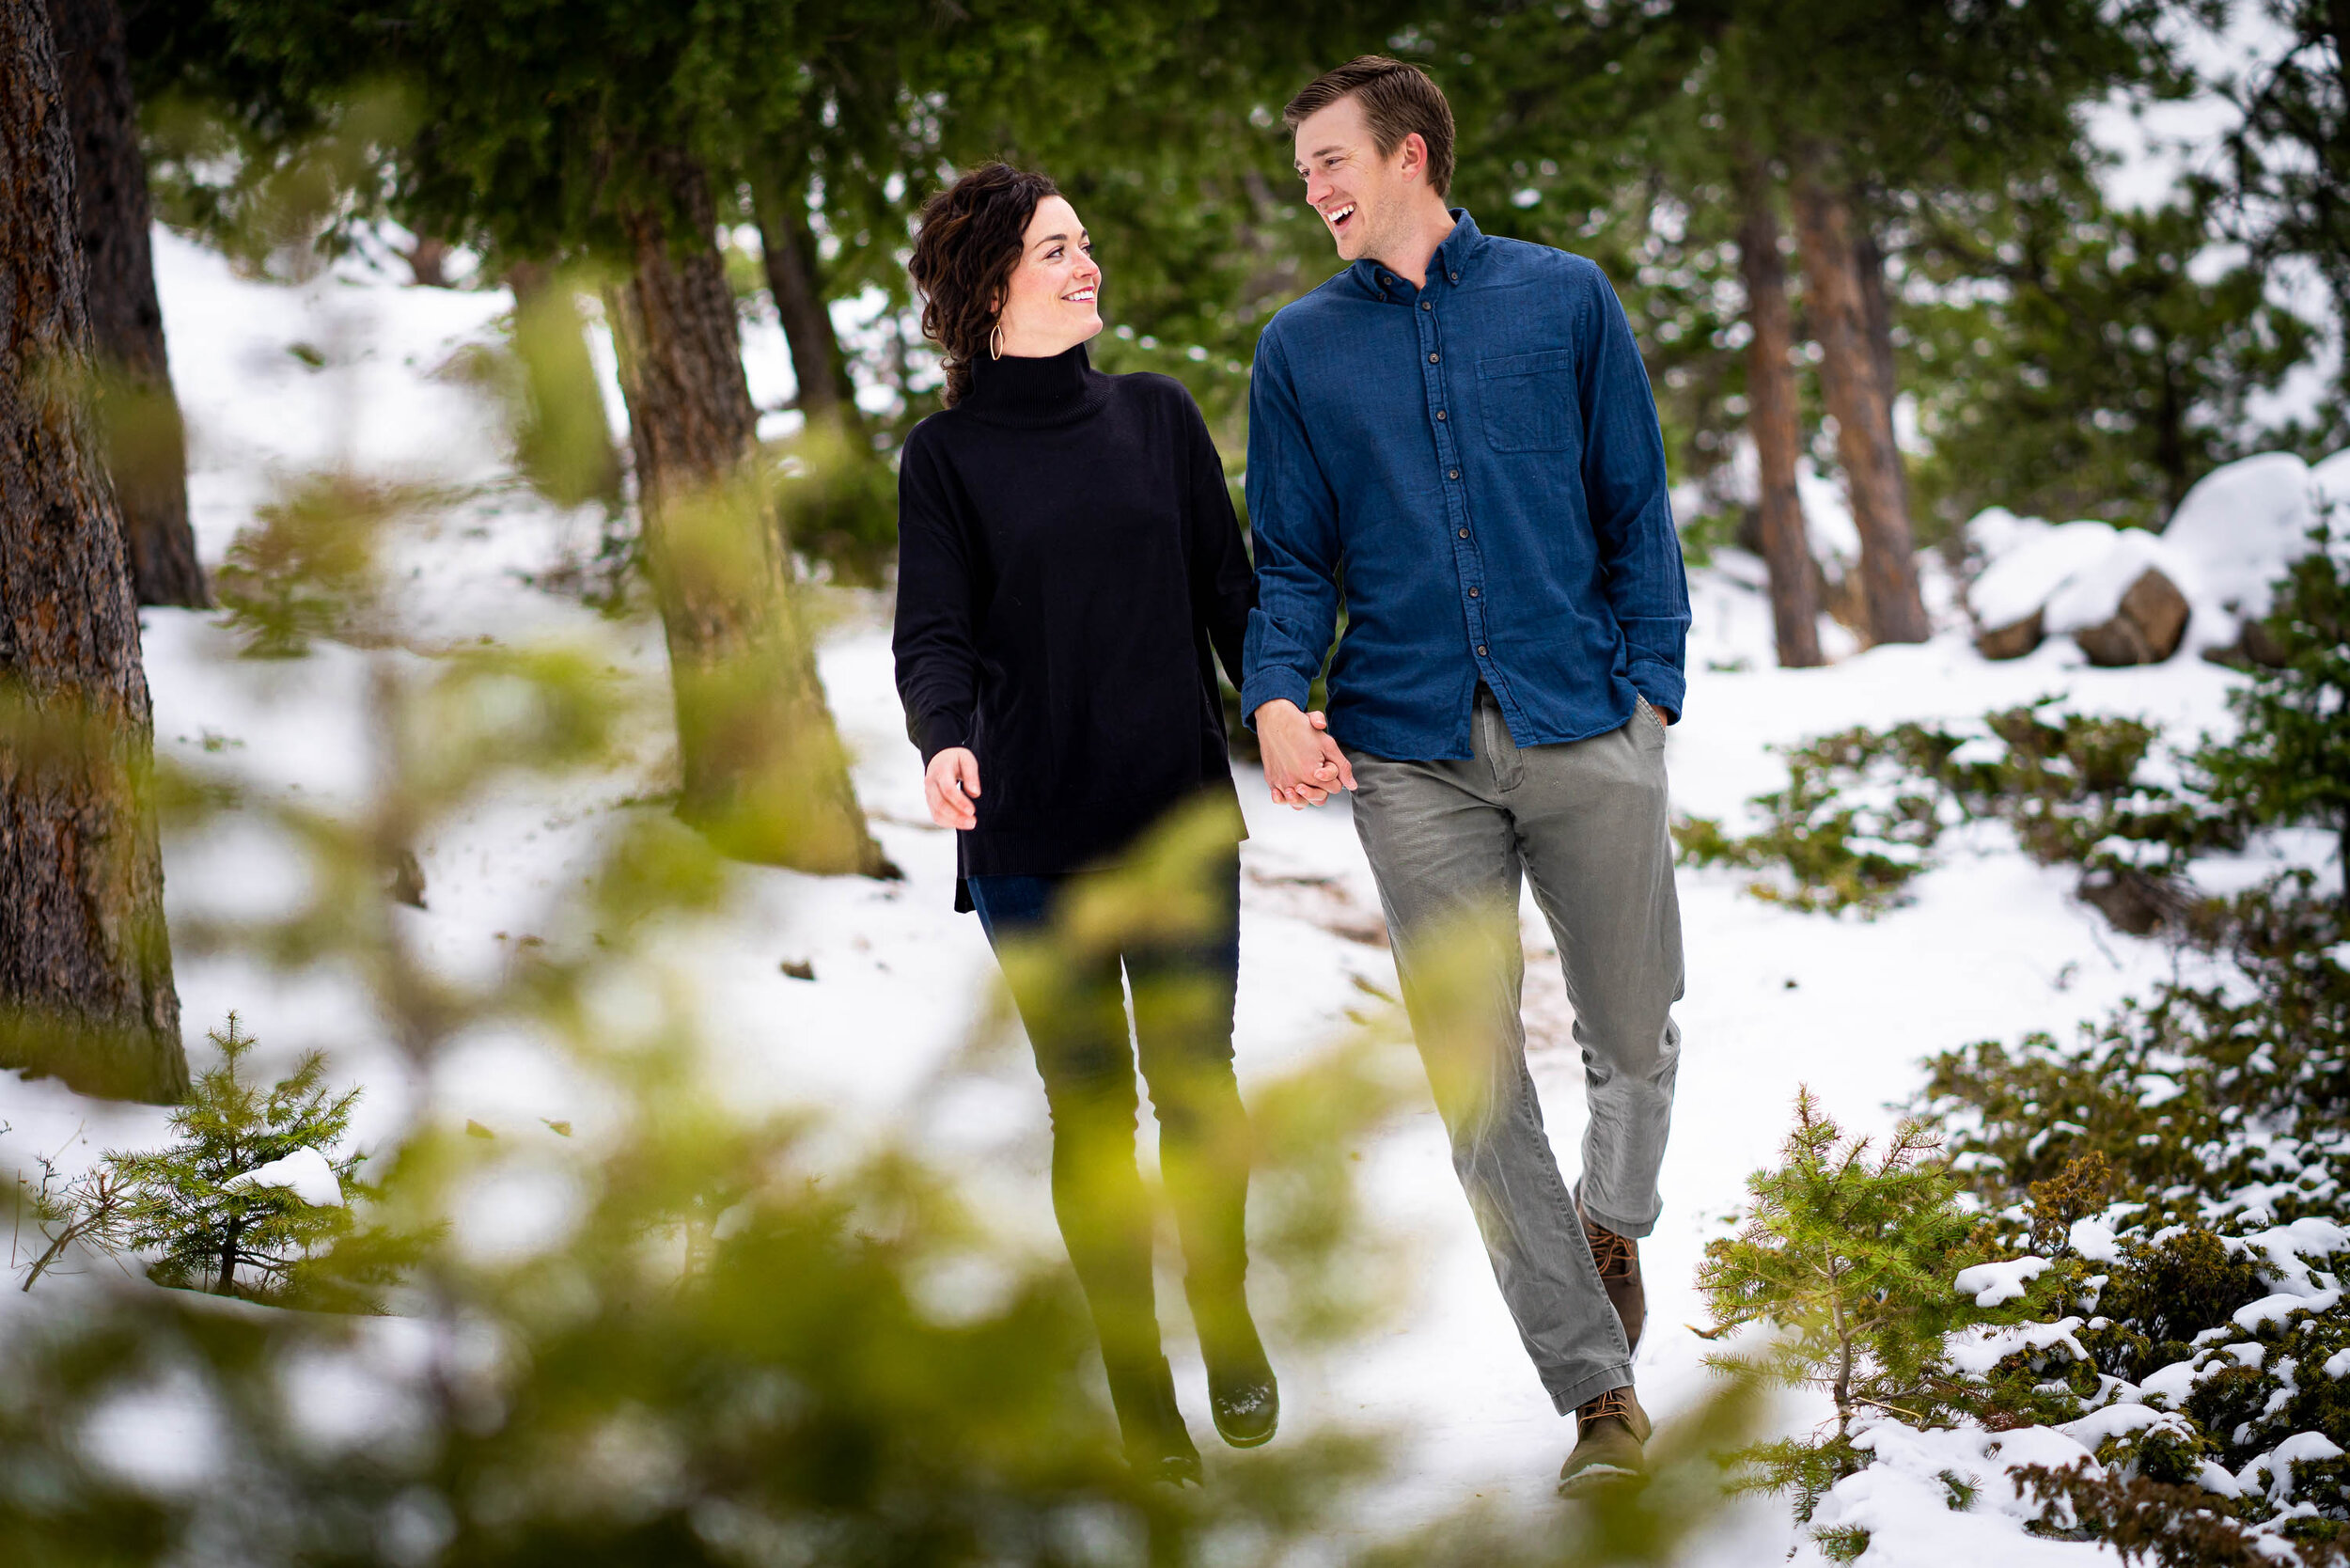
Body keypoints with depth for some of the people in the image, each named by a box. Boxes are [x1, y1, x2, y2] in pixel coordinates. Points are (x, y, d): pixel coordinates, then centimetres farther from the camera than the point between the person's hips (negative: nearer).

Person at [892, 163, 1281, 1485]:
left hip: (1182, 824, 2)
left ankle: (1228, 1322, 25)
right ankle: (1141, 1389, 10)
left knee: (1199, 1090, 2)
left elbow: (1228, 593, 10)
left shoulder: (1158, 417, 8)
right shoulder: (949, 455, 2)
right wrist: (945, 740, -25)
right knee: (1091, 1112, 2)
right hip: (1034, 844, -2)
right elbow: (936, 633, -4)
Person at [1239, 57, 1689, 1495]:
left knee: (1636, 1036, 7)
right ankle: (1601, 1398, 5)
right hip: (1413, 759, 1)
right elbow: (1293, 562, 10)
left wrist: (1651, 684, -2)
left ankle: (1613, 1221, 40)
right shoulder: (1303, 350, 10)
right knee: (1479, 1088, -2)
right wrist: (1279, 697, -9)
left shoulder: (1564, 300, 7)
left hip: (1587, 733, -1)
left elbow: (1636, 510, 8)